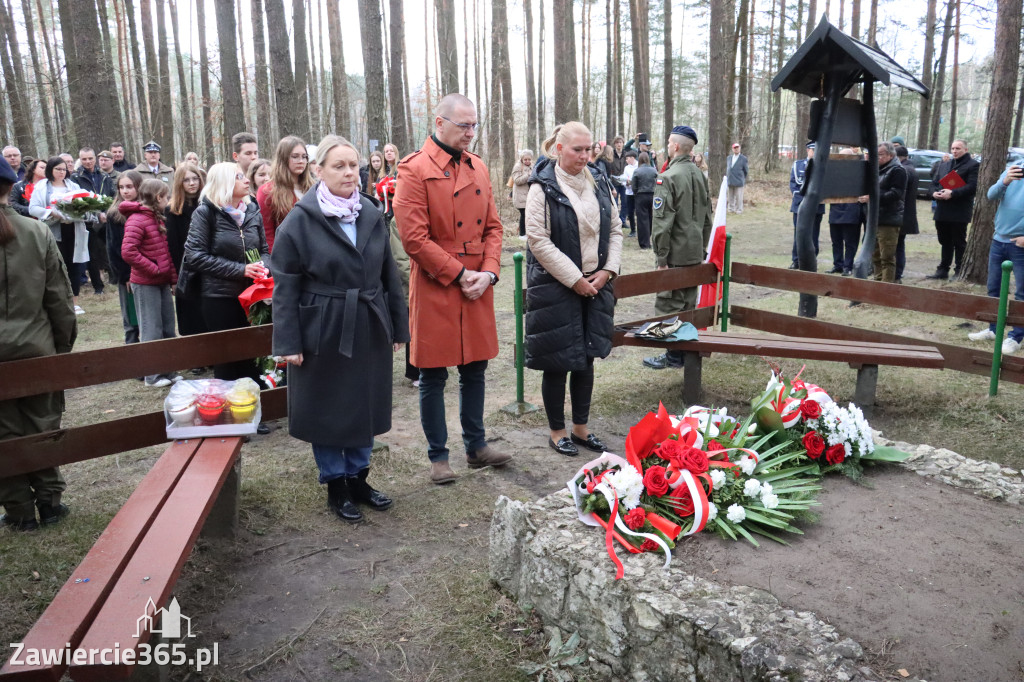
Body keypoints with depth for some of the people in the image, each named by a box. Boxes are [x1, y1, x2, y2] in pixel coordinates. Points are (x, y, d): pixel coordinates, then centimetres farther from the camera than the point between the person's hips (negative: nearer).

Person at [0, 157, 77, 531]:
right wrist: (64, 344, 8)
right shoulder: (37, 232, -5)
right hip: (38, 349, 2)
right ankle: (49, 501, 22)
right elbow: (59, 297, -2)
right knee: (43, 426, 13)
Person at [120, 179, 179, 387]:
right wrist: (153, 269, -19)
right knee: (152, 330, -1)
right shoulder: (137, 220, -15)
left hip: (162, 282, 9)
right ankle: (152, 375, 9)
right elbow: (128, 252, -24)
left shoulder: (158, 219, 13)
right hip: (146, 284, -9)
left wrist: (173, 278, 11)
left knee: (168, 328, 13)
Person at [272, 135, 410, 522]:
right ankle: (335, 487, 24)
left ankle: (358, 479, 31)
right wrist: (289, 343, -12)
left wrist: (398, 326, 7)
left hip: (369, 329, 5)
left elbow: (389, 274, 8)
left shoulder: (372, 215, 5)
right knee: (327, 410, 7)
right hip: (323, 331, -4)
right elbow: (285, 287, -9)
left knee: (365, 406, 14)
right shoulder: (300, 221, -9)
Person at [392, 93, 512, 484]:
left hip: (477, 289, 6)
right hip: (435, 290, -6)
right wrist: (460, 275, -14)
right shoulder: (414, 169, -9)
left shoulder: (477, 167, 11)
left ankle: (476, 446, 29)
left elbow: (493, 227, 11)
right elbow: (414, 238, -15)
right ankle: (438, 456, 19)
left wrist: (488, 272, -4)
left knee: (475, 370, 15)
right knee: (433, 377, 5)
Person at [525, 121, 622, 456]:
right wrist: (574, 279, -16)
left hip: (596, 283, 6)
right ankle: (557, 431, 19)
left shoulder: (599, 183, 8)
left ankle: (581, 427, 27)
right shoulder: (544, 187, -10)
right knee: (558, 362, 3)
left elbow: (615, 229, 12)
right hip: (556, 287, -6)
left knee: (587, 358, 13)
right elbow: (538, 240, -15)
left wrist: (607, 270, -2)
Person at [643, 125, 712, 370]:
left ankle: (674, 355, 6)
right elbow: (707, 217, 14)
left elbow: (663, 222, -19)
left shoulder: (668, 177, -16)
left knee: (669, 304, 1)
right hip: (695, 252, 8)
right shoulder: (700, 175, 8)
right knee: (689, 304, 16)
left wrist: (661, 258, -14)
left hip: (676, 254, -8)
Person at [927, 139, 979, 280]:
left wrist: (952, 193, -22)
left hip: (959, 212, -6)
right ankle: (943, 270, 19)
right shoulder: (943, 165, 19)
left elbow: (972, 186, -14)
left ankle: (959, 272, 7)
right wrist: (934, 192, -6)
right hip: (942, 211, 6)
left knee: (959, 242, 2)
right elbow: (934, 182, 15)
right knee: (945, 242, 13)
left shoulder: (973, 165, -3)